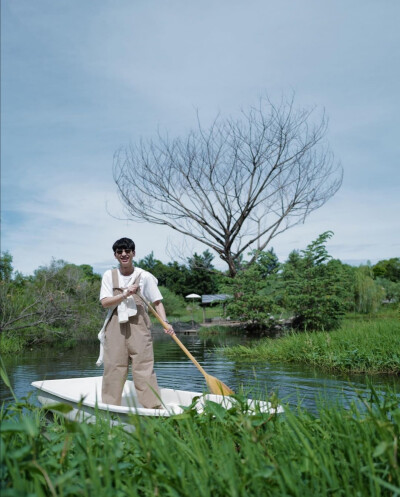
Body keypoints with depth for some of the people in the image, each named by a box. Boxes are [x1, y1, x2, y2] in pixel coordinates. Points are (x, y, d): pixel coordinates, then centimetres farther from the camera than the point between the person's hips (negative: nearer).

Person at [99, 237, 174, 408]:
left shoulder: (145, 276, 4)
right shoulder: (109, 275, 8)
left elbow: (157, 302, 3)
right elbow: (105, 302, -1)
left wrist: (165, 322, -11)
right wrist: (125, 295, -16)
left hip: (139, 326, -2)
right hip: (116, 327, 2)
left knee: (144, 367, -5)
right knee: (113, 368, 4)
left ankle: (153, 408, -3)